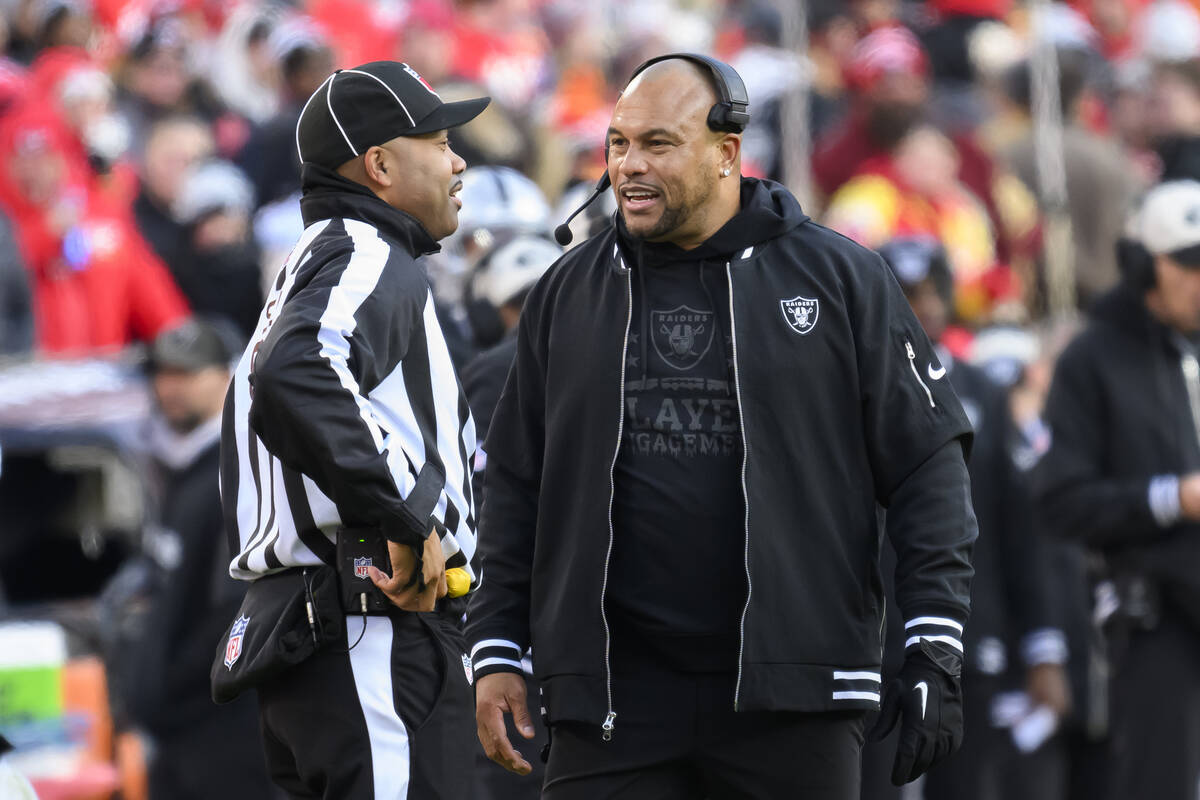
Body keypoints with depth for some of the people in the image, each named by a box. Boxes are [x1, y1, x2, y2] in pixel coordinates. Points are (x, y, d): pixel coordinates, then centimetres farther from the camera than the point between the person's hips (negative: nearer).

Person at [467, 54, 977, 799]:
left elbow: (927, 465, 1)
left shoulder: (838, 277, 2)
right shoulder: (567, 293, 12)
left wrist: (936, 653, -5)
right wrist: (497, 651, 8)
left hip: (794, 704, -2)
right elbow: (517, 486, 16)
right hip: (613, 698, 2)